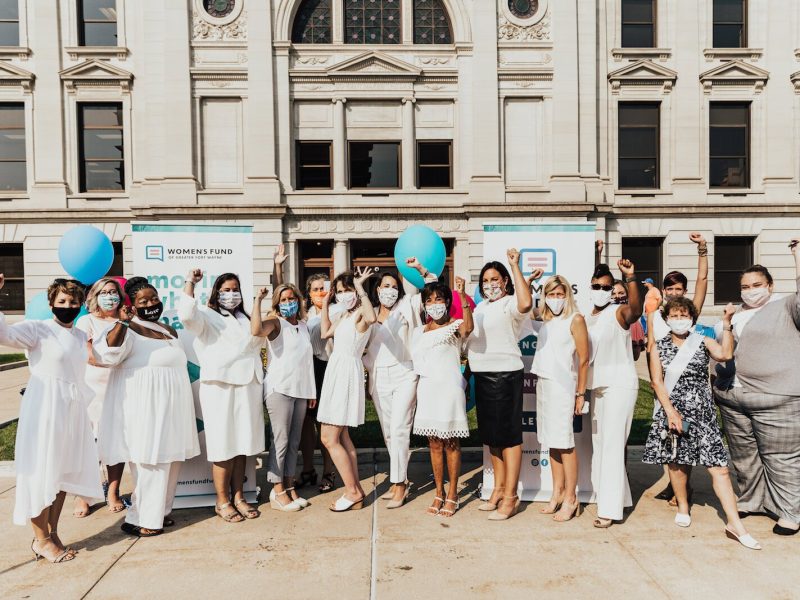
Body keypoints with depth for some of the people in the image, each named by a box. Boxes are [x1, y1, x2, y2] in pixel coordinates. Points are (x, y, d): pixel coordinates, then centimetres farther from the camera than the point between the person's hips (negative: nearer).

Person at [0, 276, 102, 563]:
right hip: (44, 408, -6)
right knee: (41, 472, 1)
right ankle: (41, 539, 14)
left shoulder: (82, 336, 12)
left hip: (73, 410, 6)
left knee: (63, 472, 12)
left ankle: (53, 534, 24)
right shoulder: (37, 329, -7)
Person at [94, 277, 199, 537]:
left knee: (169, 461, 13)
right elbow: (106, 354, -27)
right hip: (144, 408, -8)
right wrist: (122, 322, -35)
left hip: (170, 408, 8)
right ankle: (141, 520, 10)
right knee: (150, 463, -3)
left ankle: (158, 512, 27)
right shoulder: (129, 330, -10)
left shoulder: (170, 330, 14)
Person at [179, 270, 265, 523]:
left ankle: (238, 497, 19)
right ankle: (222, 501, 10)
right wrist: (190, 282, -18)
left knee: (242, 444, 9)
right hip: (220, 387, -5)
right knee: (223, 446, -2)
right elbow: (187, 314, -19)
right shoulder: (208, 316, 2)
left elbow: (257, 340, 22)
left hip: (248, 386, 5)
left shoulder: (245, 318, 21)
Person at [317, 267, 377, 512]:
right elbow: (326, 333, 26)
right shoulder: (343, 315, 15)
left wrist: (360, 288, -28)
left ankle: (353, 491, 4)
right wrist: (325, 303, 24)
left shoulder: (360, 313, -13)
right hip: (336, 372, 10)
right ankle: (355, 489, 21)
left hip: (347, 373, -10)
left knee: (329, 439, -7)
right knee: (341, 437, 13)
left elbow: (371, 317, -38)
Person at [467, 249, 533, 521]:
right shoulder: (480, 307, 18)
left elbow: (526, 303, -32)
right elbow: (469, 336, 28)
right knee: (491, 435, 15)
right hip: (481, 374, 9)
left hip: (505, 374, -9)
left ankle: (510, 496, 5)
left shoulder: (510, 304, -9)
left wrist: (515, 265, -28)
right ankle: (499, 488, 27)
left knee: (508, 435, -3)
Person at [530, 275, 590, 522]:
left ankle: (571, 498, 6)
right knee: (552, 441, 9)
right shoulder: (544, 321, 14)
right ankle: (557, 493, 19)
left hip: (563, 385, -6)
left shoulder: (575, 319, -4)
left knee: (564, 442, -4)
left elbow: (583, 359, -6)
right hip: (542, 383, 6)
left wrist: (580, 393, -7)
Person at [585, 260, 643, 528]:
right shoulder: (586, 318, 11)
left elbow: (636, 308, -34)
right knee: (599, 443, 13)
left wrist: (630, 278, -47)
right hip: (596, 385, 8)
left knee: (612, 445, -8)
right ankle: (617, 497, 29)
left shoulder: (619, 312, -9)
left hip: (619, 383, -8)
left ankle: (609, 509, -2)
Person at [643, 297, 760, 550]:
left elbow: (725, 354, -14)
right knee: (677, 463, 9)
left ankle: (734, 523, -1)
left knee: (718, 466, -6)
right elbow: (657, 381, -3)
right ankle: (683, 507, 31)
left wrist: (726, 324, -17)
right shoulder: (659, 347, 5)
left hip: (702, 412, 0)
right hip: (672, 411, 0)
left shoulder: (703, 342, 6)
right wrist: (670, 410, -12)